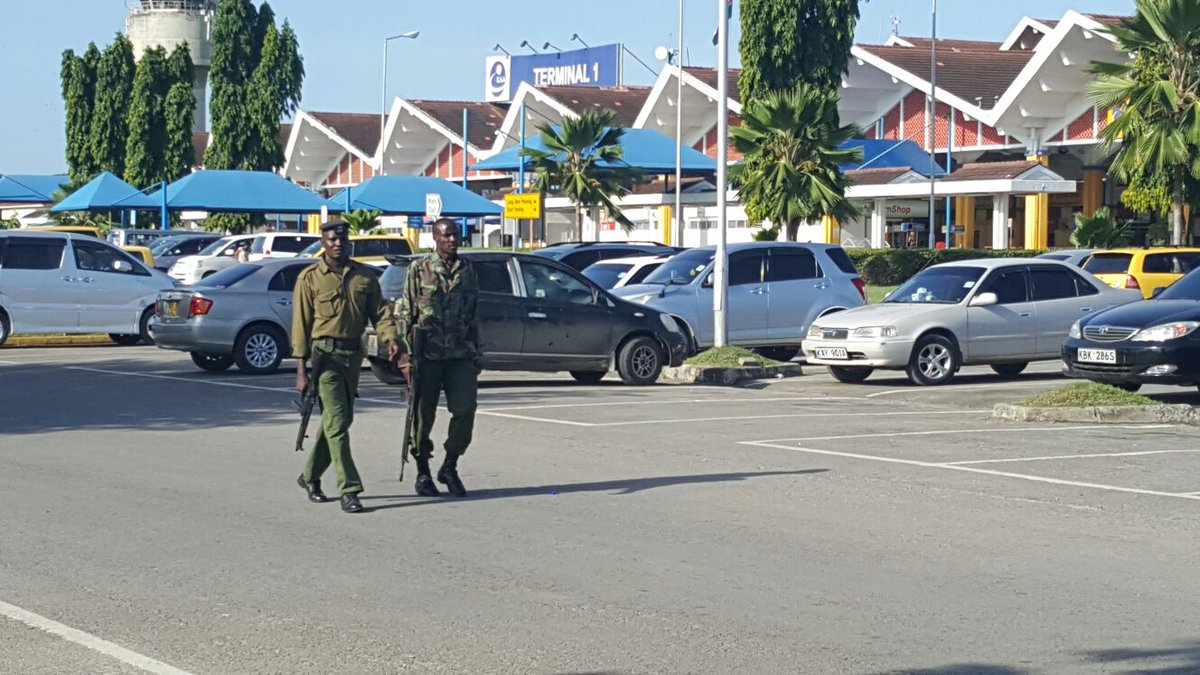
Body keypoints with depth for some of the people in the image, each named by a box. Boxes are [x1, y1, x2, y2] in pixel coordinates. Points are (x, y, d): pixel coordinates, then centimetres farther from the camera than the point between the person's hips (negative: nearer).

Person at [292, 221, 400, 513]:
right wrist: (301, 369, -7)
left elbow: (379, 310, 8)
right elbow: (301, 324, -2)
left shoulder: (364, 276, 10)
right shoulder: (310, 278, -1)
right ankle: (349, 489, -12)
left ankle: (310, 475, 32)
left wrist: (390, 337, -14)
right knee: (336, 421, -11)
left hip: (353, 354, 5)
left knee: (340, 419, 13)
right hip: (325, 353, -5)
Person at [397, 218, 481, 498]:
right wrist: (406, 354, -7)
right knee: (423, 415, 2)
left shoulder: (467, 271, 12)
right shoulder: (419, 269, 1)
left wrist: (477, 355, 14)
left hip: (461, 356, 3)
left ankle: (450, 467, 9)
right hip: (427, 356, -3)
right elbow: (405, 313, 0)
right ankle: (423, 473, 16)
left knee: (465, 410, -9)